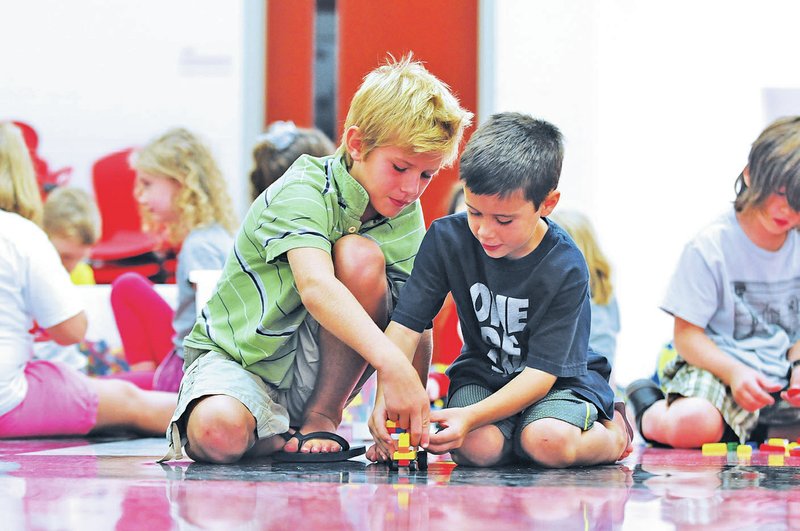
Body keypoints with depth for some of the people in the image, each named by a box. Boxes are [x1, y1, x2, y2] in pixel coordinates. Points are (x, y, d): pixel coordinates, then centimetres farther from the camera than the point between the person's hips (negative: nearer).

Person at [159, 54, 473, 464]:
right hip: (238, 359, -4)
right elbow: (316, 288, -40)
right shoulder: (302, 191, -21)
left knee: (361, 256, -24)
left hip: (316, 370, 5)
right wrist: (391, 363, -54)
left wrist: (414, 408, -31)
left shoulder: (406, 216, -3)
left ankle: (321, 417, -10)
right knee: (220, 432, -39)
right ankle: (268, 435, -2)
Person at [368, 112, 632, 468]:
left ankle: (612, 431, 0)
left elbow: (542, 371, -25)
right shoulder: (447, 239, -14)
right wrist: (385, 398, -31)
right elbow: (406, 324, -14)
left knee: (550, 443, -35)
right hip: (483, 374, 3)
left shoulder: (565, 268, -23)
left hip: (561, 378, -2)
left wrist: (472, 416, -39)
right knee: (477, 447, -30)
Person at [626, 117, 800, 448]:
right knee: (693, 425, -37)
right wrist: (734, 372, -26)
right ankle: (649, 406, 1)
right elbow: (686, 333, -10)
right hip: (714, 367, -6)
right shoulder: (710, 248, -10)